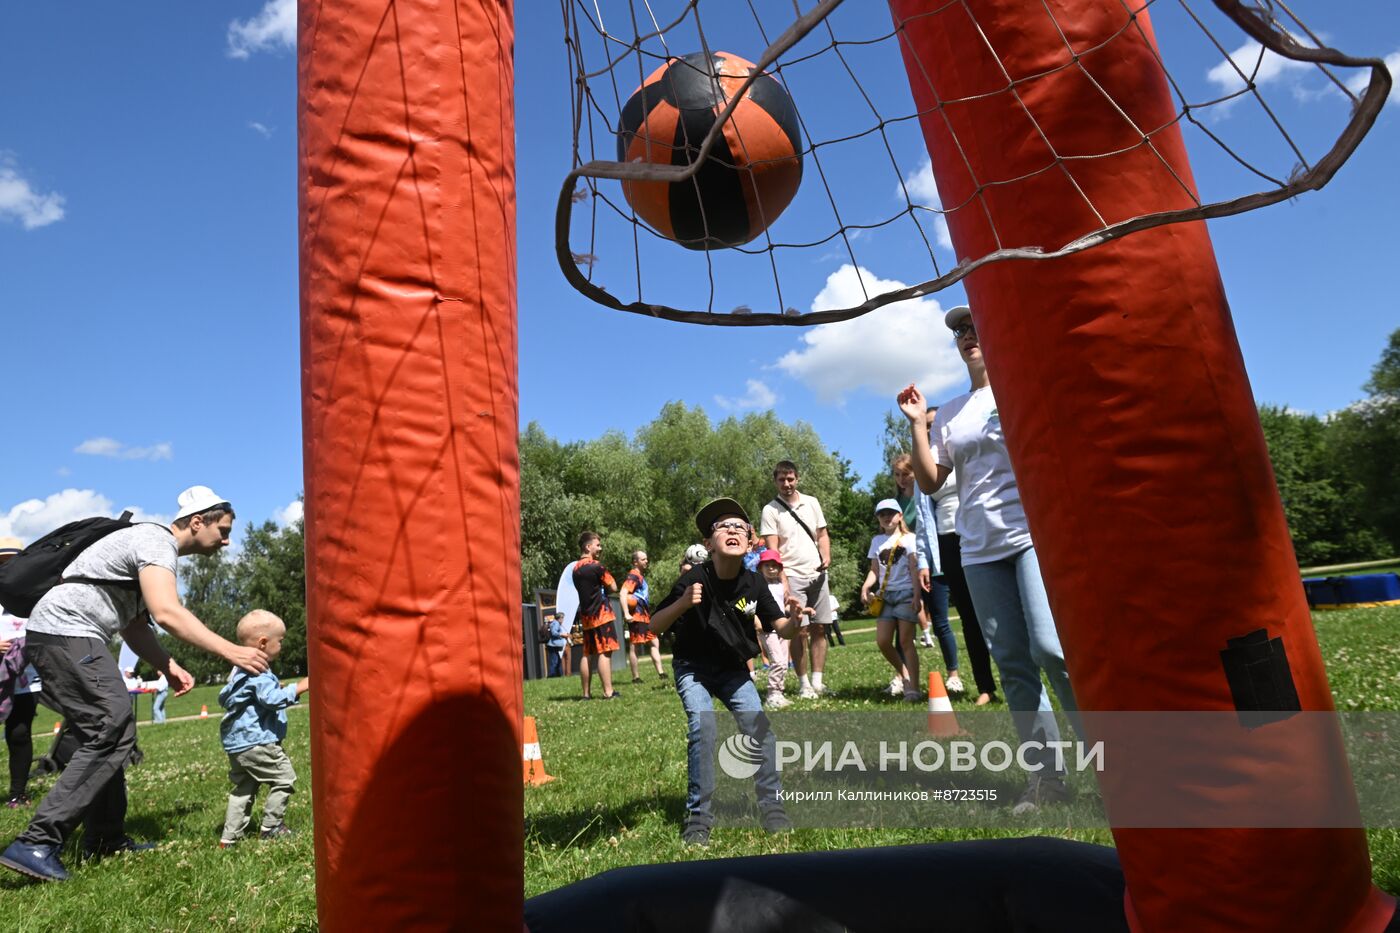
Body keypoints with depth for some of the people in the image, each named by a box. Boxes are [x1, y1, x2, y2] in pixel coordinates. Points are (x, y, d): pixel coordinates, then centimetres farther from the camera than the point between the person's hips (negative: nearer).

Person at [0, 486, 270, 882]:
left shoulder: (155, 545, 20)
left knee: (105, 735, 13)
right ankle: (36, 844, -13)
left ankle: (107, 841, 19)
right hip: (66, 632, -11)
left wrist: (168, 667, 6)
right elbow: (167, 614, -27)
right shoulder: (156, 541, -12)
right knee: (112, 734, -13)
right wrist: (230, 651, -26)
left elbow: (134, 624, 19)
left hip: (54, 637, 11)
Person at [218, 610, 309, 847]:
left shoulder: (239, 669, 16)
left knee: (244, 788, 17)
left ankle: (229, 836, 18)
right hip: (256, 741, -10)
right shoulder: (258, 672, -17)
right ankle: (270, 827, 5)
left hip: (235, 743, 10)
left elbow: (224, 697, 30)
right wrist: (298, 688, -25)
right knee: (284, 778, 0)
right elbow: (272, 699, -29)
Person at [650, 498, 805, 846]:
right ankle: (699, 818, -8)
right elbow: (653, 627, -21)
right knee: (702, 724, -22)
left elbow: (780, 629, -9)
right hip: (692, 668, -3)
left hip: (733, 669, 3)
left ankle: (772, 808, 6)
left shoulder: (754, 583, -16)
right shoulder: (694, 579, -24)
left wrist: (793, 620, -33)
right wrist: (682, 604, -40)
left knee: (758, 724, -12)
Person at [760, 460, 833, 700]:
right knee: (799, 631, -7)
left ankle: (817, 682, 10)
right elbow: (772, 549, -7)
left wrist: (826, 556, -5)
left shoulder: (811, 502, 10)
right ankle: (804, 684, 3)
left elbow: (822, 534, 15)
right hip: (792, 576, -4)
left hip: (817, 574, 4)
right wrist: (783, 581, -16)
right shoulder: (771, 510, -2)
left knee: (819, 628, 4)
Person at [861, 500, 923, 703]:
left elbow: (914, 569, -6)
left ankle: (913, 686, -10)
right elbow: (875, 570, 13)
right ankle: (903, 674, 20)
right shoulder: (876, 541, 14)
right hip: (885, 595, 4)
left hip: (905, 593, -4)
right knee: (883, 641, -3)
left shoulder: (909, 538, 1)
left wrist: (917, 595, -16)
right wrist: (865, 587, -5)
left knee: (905, 640, -10)